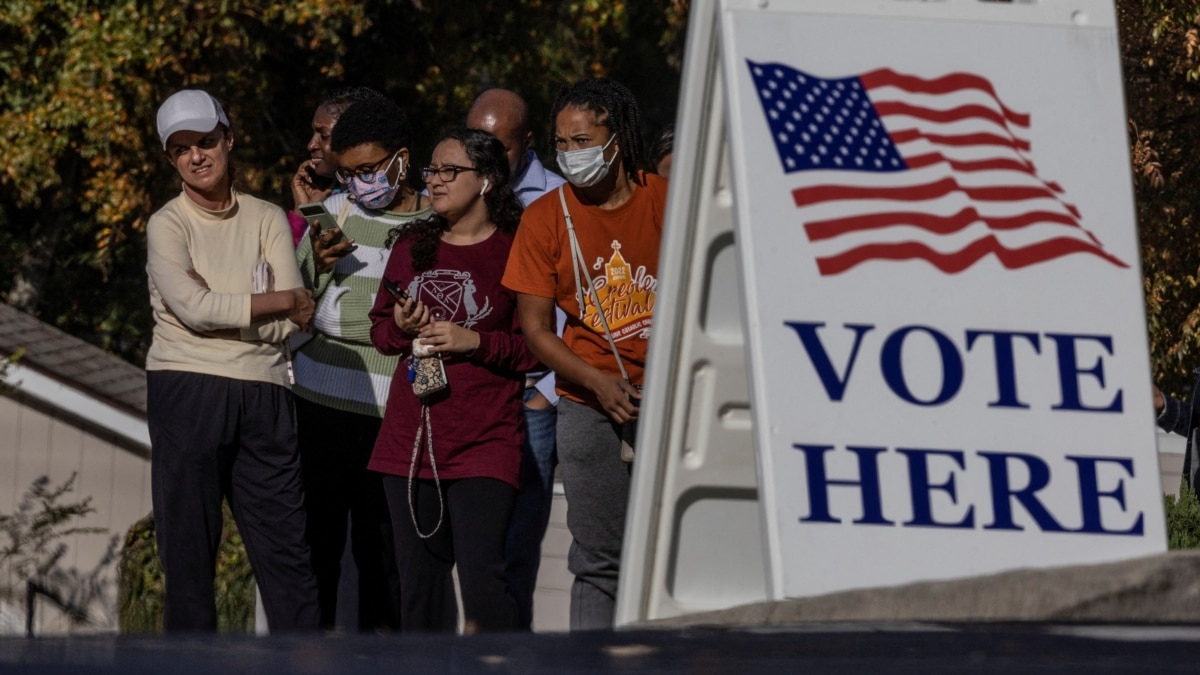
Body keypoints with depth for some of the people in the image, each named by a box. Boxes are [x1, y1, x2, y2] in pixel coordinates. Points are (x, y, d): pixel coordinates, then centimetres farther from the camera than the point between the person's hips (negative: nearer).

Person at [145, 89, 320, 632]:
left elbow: (292, 323, 1)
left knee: (286, 543, -3)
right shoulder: (167, 226, 3)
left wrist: (220, 305, -9)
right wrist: (283, 301, -6)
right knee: (189, 546, -2)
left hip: (263, 395, 2)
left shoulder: (268, 220, 11)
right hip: (187, 389, -2)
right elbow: (194, 310, -13)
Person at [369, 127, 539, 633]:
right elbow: (379, 328, 20)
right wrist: (401, 328, -2)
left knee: (481, 576, -16)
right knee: (418, 577, 9)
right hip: (410, 435, 6)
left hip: (484, 442, -6)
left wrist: (474, 341, -15)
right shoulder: (413, 245, 14)